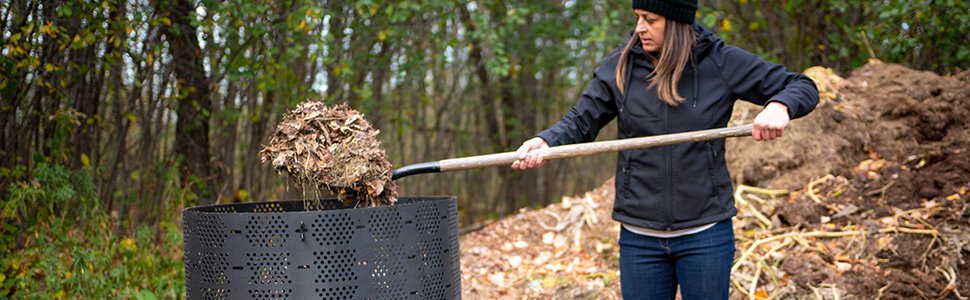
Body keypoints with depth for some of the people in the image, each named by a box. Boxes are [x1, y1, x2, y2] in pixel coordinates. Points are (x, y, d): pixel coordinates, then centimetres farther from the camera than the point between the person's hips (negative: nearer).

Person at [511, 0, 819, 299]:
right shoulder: (618, 67, 0)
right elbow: (580, 122, 3)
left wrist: (779, 106, -22)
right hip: (639, 236, 2)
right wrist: (545, 141, -18)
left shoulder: (721, 62, -4)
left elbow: (803, 87, 1)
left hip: (705, 234, -2)